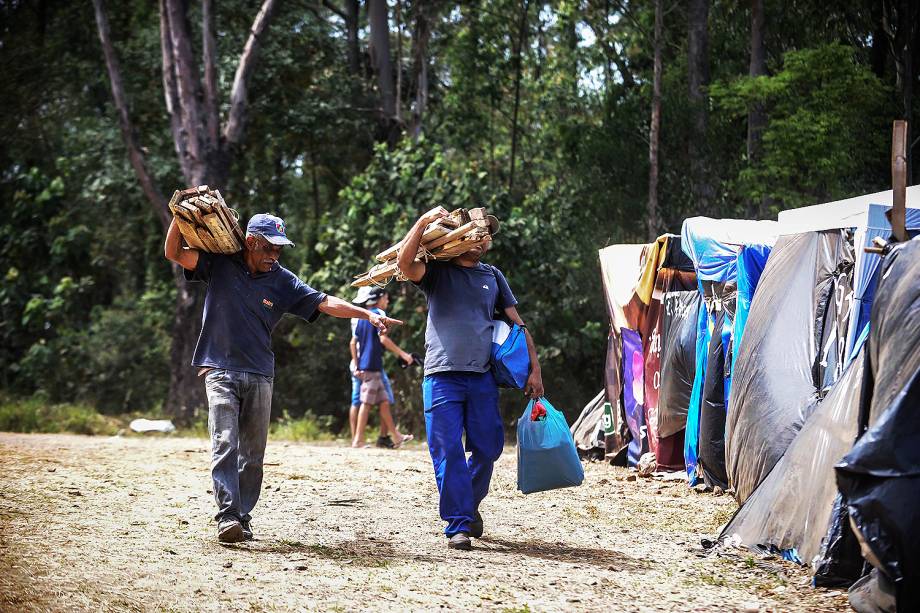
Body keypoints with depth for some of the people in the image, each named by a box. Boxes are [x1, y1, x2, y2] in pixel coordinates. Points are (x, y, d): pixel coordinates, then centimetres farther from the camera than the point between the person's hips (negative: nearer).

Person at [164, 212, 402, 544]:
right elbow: (174, 253, -5)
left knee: (252, 453, 3)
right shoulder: (220, 264, 0)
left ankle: (242, 517, 11)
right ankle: (227, 517, -23)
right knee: (224, 443, -16)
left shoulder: (282, 281, 4)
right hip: (220, 371, -3)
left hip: (260, 377, 3)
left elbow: (325, 303, 1)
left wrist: (368, 315, -10)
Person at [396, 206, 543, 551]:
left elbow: (517, 324, 17)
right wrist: (424, 221, -18)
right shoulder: (437, 270, 8)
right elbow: (405, 263, -14)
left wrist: (535, 368, 9)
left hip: (482, 377, 4)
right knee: (448, 451, -8)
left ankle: (470, 504, 29)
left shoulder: (492, 277, 18)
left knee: (488, 448, 4)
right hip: (442, 376, -3)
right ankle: (458, 525, -5)